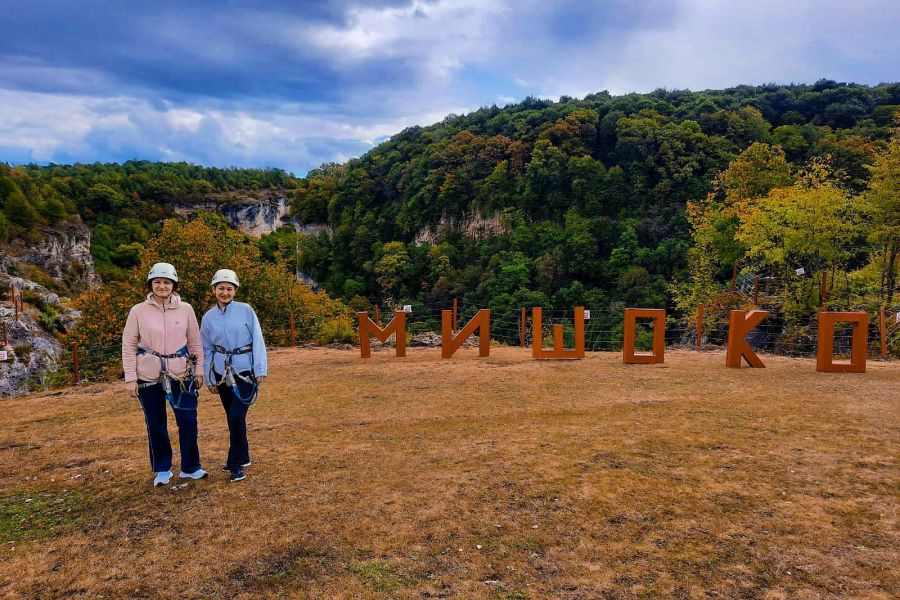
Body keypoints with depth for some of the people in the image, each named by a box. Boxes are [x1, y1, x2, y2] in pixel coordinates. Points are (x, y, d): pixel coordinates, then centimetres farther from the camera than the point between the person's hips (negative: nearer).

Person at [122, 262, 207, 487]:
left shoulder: (185, 309, 0)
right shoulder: (138, 311, -3)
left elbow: (195, 342, 6)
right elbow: (128, 346, 0)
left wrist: (199, 371, 5)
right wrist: (130, 378, -4)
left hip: (181, 374, 1)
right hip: (149, 376, -1)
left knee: (188, 420, 2)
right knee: (155, 424, 9)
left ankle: (190, 467, 20)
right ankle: (162, 470, 26)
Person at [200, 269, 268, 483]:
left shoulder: (245, 310, -6)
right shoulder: (208, 317, 4)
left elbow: (258, 340, -7)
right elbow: (207, 350, 10)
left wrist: (260, 369, -11)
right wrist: (209, 379, 9)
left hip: (245, 372, -4)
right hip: (222, 374, 4)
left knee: (237, 416, -12)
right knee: (232, 417, 12)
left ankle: (236, 463, 2)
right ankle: (242, 457, 29)